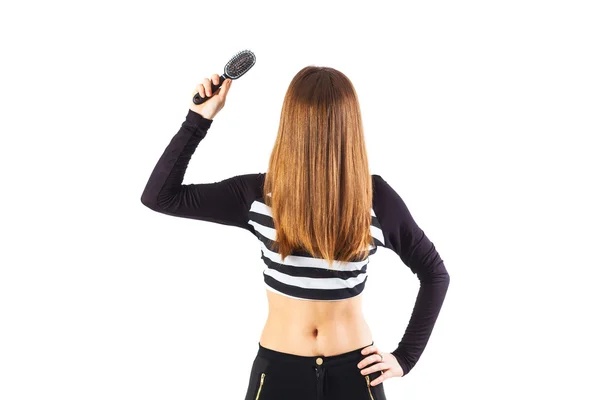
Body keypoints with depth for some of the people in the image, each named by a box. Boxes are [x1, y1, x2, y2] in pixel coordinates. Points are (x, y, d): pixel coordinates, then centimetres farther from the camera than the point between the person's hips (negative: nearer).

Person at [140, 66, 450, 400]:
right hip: (280, 369, 1)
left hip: (354, 371, 0)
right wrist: (199, 119, -11)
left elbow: (435, 272, 2)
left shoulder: (376, 197, -9)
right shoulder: (259, 195, -7)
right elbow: (159, 196, -7)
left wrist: (405, 357, -2)